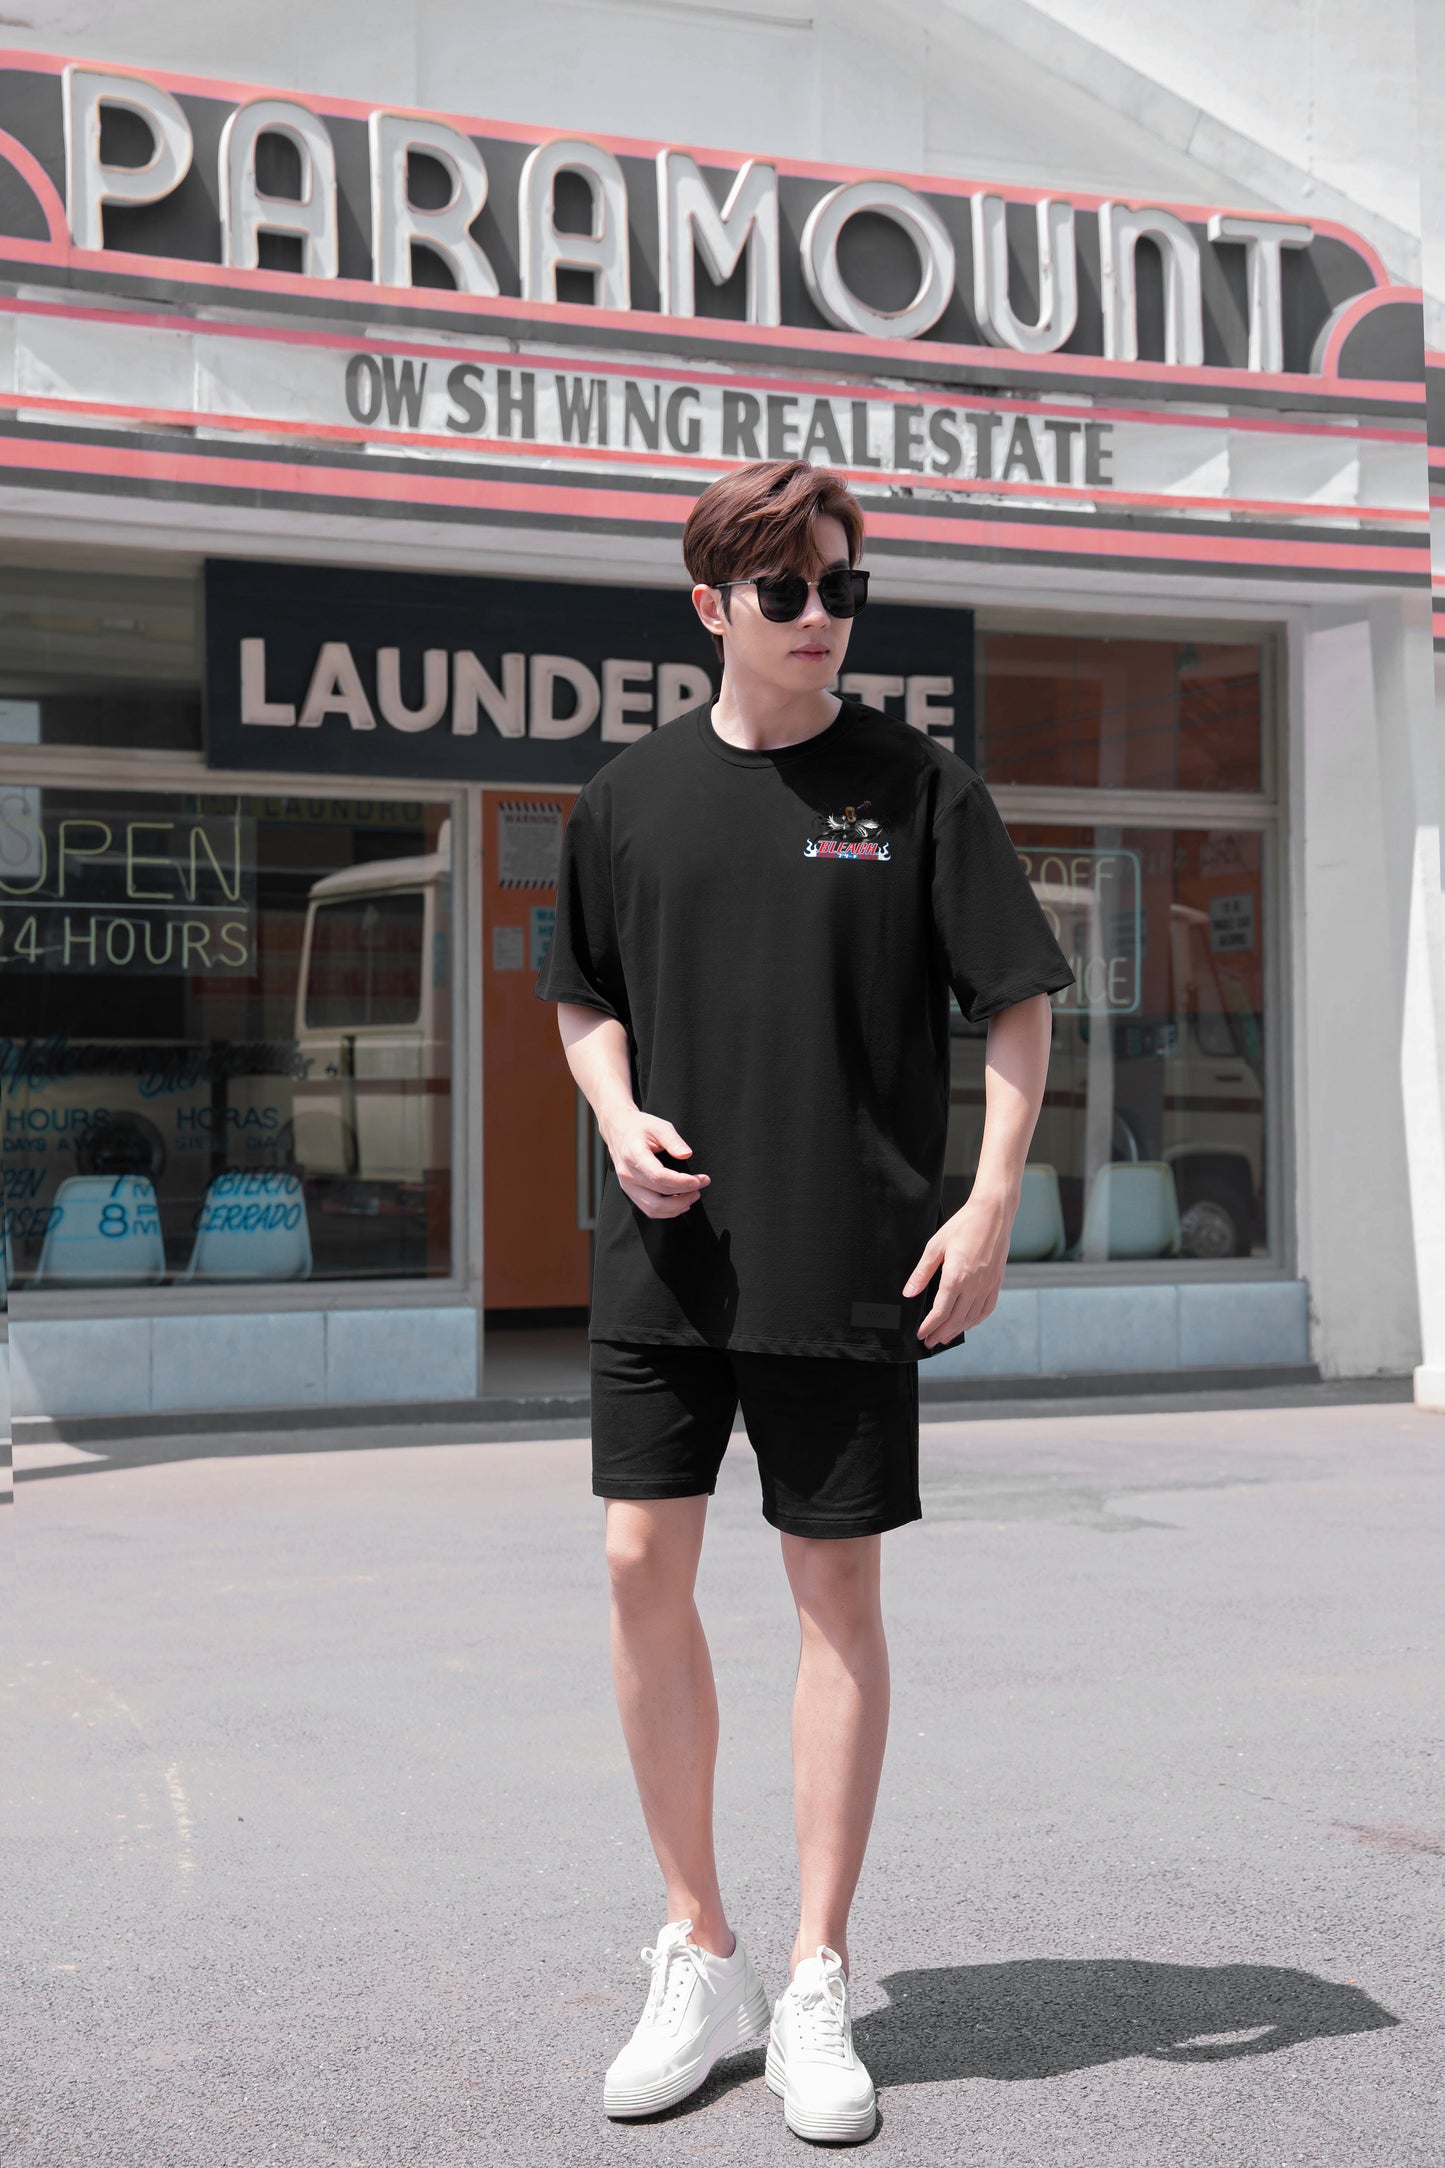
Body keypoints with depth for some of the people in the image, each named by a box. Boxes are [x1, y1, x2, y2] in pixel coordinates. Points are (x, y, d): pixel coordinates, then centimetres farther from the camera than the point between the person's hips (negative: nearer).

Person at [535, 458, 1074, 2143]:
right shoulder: (630, 795, 7)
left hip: (849, 1257, -2)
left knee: (836, 1589, 3)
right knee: (643, 1565, -1)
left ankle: (817, 1989, 15)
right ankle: (698, 1960, 17)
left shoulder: (918, 786, 0)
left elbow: (1019, 1003, 2)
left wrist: (992, 1204, -7)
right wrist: (619, 1117, -2)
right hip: (663, 1255, 3)